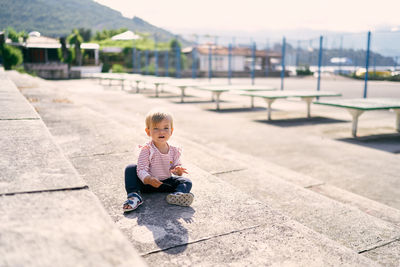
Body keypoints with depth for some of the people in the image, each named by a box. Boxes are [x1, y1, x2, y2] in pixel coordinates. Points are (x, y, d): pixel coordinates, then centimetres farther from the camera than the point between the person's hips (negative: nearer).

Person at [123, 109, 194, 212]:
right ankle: (134, 195, -30)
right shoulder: (146, 150, -17)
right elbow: (142, 170, -23)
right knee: (130, 168, -21)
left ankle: (176, 195, -47)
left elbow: (176, 165, 3)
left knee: (187, 182, -16)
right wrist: (148, 179, -44)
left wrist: (178, 170, -24)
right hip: (147, 182, -2)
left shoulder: (174, 151, -5)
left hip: (166, 182, 3)